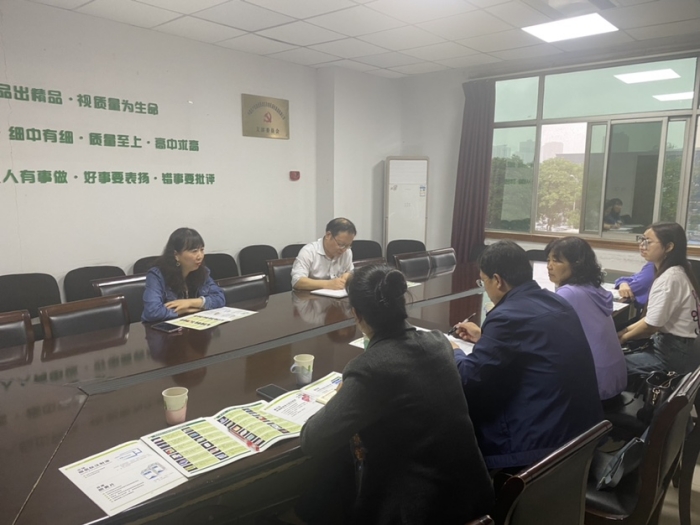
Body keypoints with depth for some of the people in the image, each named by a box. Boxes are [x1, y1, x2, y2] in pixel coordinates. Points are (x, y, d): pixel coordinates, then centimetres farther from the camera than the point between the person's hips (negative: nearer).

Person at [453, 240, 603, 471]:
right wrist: (485, 337, 31)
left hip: (543, 440, -9)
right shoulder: (556, 302, 8)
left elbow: (469, 378, -13)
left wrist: (453, 352, 8)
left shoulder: (507, 315, -18)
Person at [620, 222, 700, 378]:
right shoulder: (674, 272, 11)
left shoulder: (670, 278, -20)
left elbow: (651, 325, -18)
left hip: (672, 354, -9)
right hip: (675, 347, 9)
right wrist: (625, 330, 5)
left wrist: (621, 338, -3)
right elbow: (654, 317, 13)